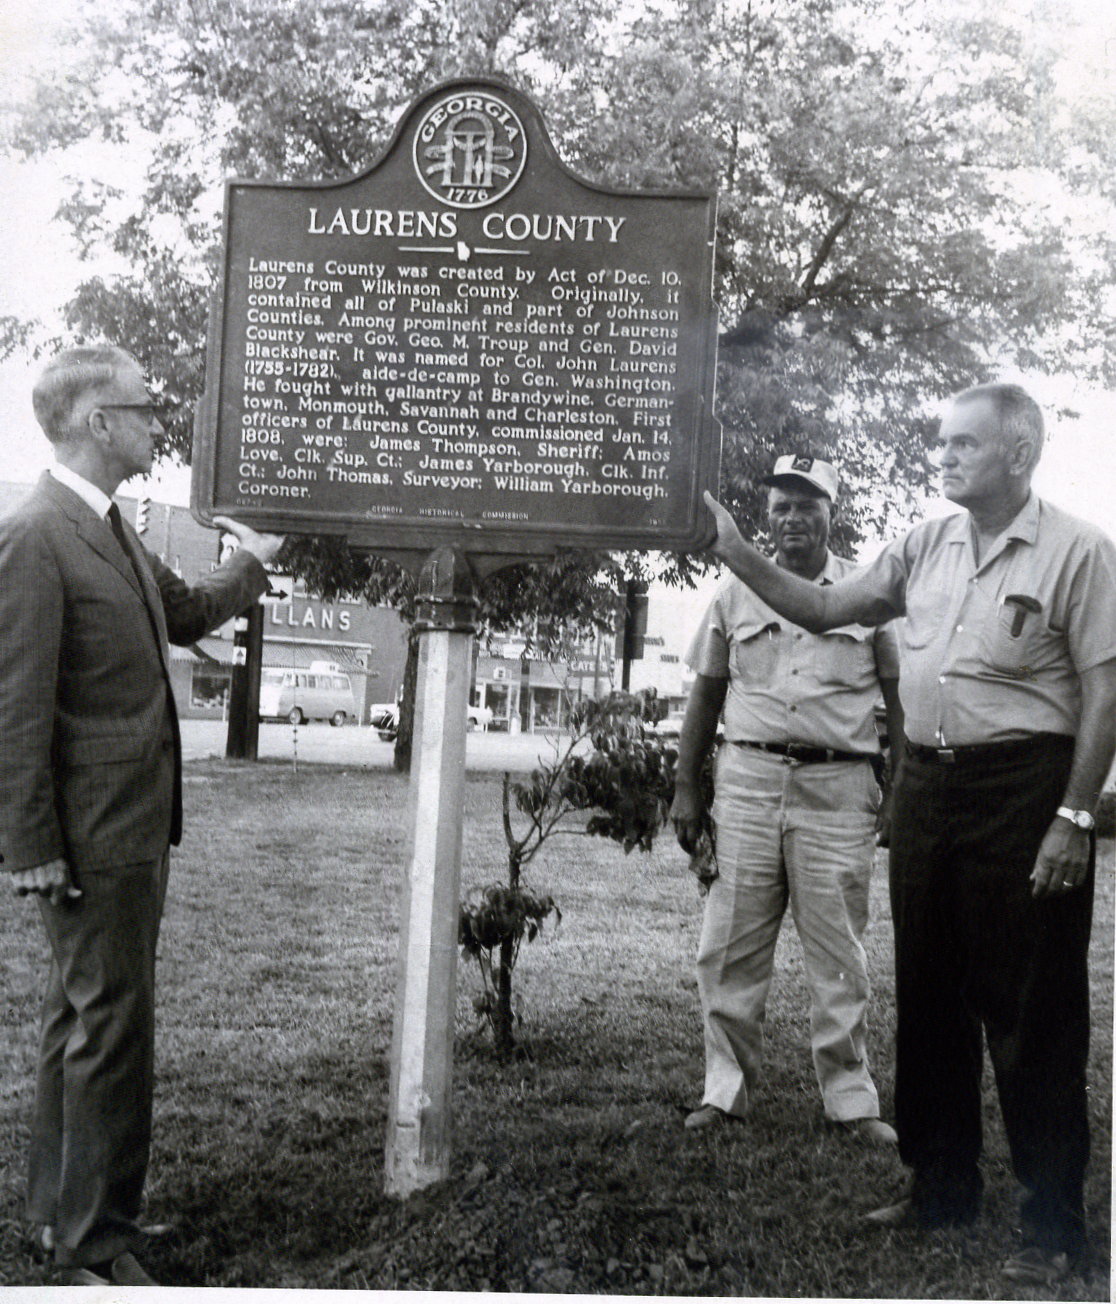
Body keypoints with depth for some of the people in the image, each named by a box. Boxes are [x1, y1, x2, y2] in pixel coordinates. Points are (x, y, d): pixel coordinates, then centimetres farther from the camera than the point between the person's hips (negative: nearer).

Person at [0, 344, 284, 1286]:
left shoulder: (113, 531, 11)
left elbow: (184, 615, 28)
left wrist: (251, 565, 16)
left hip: (136, 823, 10)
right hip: (92, 832, -10)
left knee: (85, 1016, 18)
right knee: (112, 1026, -2)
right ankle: (97, 1246, 12)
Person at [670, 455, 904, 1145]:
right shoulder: (736, 594, 11)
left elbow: (899, 697, 8)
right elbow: (707, 694, 14)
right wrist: (686, 789, 10)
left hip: (839, 786, -1)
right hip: (749, 778, 2)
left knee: (839, 954, 3)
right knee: (732, 947, 3)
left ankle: (852, 1098, 14)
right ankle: (727, 1088, 15)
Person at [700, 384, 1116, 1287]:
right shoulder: (927, 545, 11)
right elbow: (825, 609, 14)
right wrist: (740, 556, 4)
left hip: (1024, 787, -6)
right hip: (928, 782, 6)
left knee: (1031, 1010, 0)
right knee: (929, 997, 13)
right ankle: (943, 1187, 29)